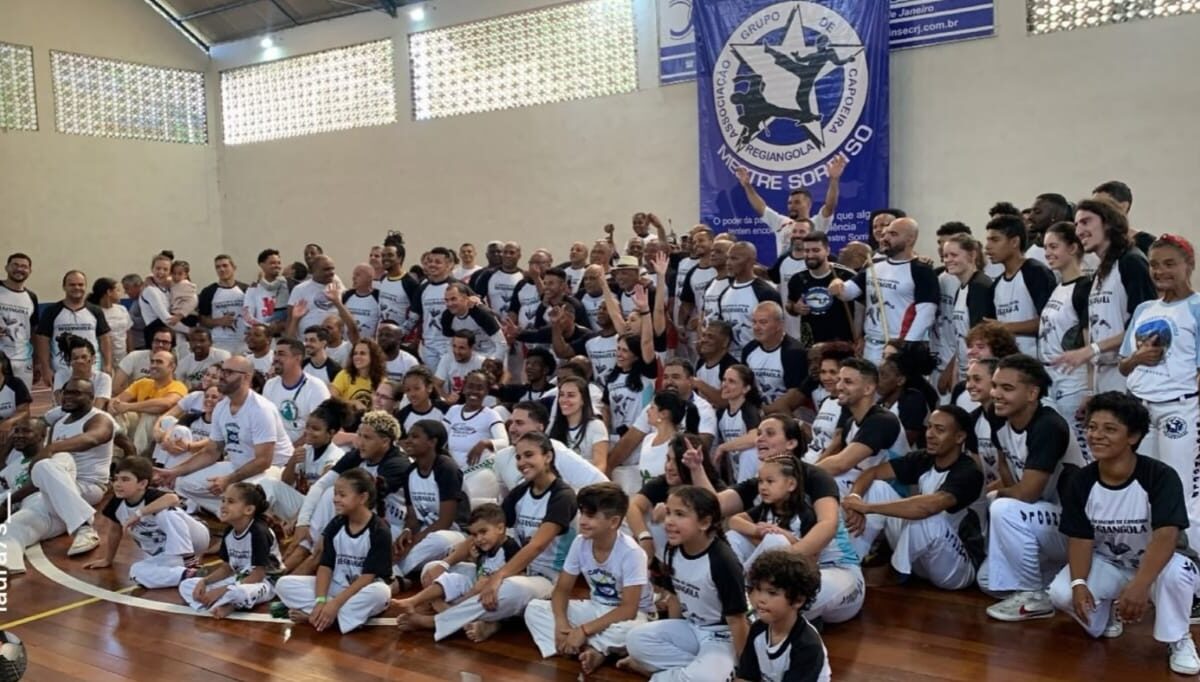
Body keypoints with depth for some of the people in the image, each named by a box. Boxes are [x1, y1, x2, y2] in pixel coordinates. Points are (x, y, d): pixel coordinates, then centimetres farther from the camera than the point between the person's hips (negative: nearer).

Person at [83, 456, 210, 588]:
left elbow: (173, 499, -50)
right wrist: (107, 560, 23)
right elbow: (115, 531, 13)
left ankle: (187, 559, -25)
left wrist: (139, 513, -47)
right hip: (164, 556, 6)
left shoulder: (152, 496, -25)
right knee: (137, 571, -23)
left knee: (166, 512, -33)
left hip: (193, 539, -6)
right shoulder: (117, 503, -6)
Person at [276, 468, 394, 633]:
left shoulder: (379, 531, -16)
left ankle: (313, 614, -29)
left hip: (364, 591, -4)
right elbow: (325, 566, -5)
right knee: (284, 584, -12)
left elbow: (368, 576, -20)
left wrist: (335, 603, -26)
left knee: (381, 592, -40)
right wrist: (321, 601, -21)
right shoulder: (335, 526, -1)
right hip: (335, 586, 4)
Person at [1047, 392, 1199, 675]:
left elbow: (1166, 536, -34)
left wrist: (1139, 585, -46)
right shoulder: (1080, 483, -11)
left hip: (1156, 564, -3)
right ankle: (1108, 611, 12)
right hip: (1108, 564, 3)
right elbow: (1081, 539, -10)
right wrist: (1079, 584, -28)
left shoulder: (1160, 476, -23)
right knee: (1061, 594, -24)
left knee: (1175, 573, -39)